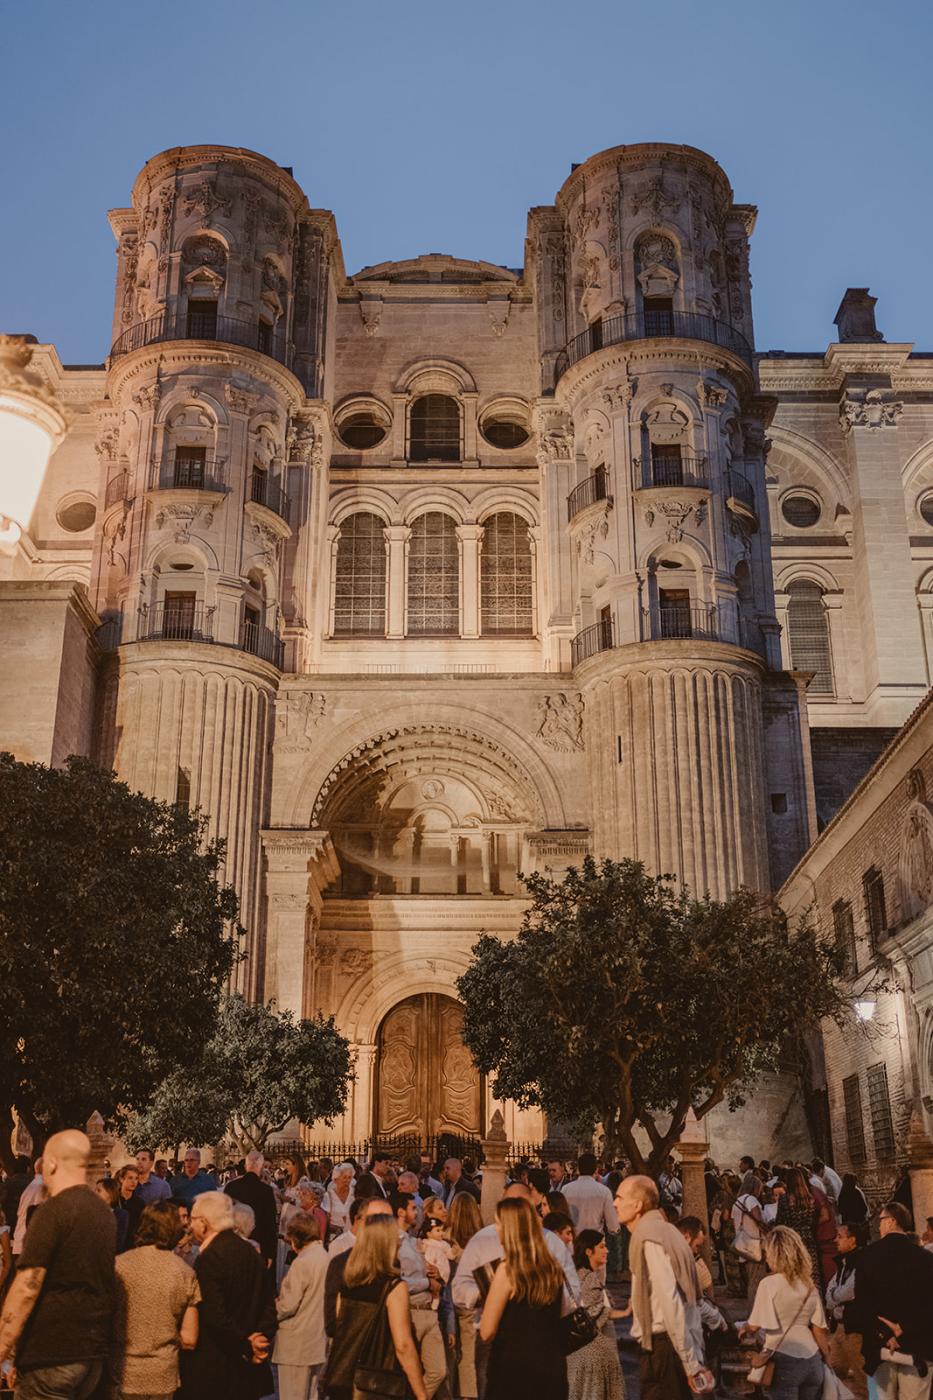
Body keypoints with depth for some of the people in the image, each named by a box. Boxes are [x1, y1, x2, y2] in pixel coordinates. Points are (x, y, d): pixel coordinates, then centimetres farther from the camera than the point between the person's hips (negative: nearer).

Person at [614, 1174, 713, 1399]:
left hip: (664, 1345, -9)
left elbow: (669, 1299, -21)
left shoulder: (648, 1235, -15)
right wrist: (695, 1357, 16)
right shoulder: (664, 1229, 14)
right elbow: (690, 1298, 16)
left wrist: (691, 1363, -20)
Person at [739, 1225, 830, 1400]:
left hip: (784, 1360, -5)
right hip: (812, 1360, 5)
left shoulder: (769, 1284, -10)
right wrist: (827, 1361, 18)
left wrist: (743, 1330, 12)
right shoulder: (809, 1285, 6)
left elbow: (754, 1325, -10)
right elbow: (819, 1329, 8)